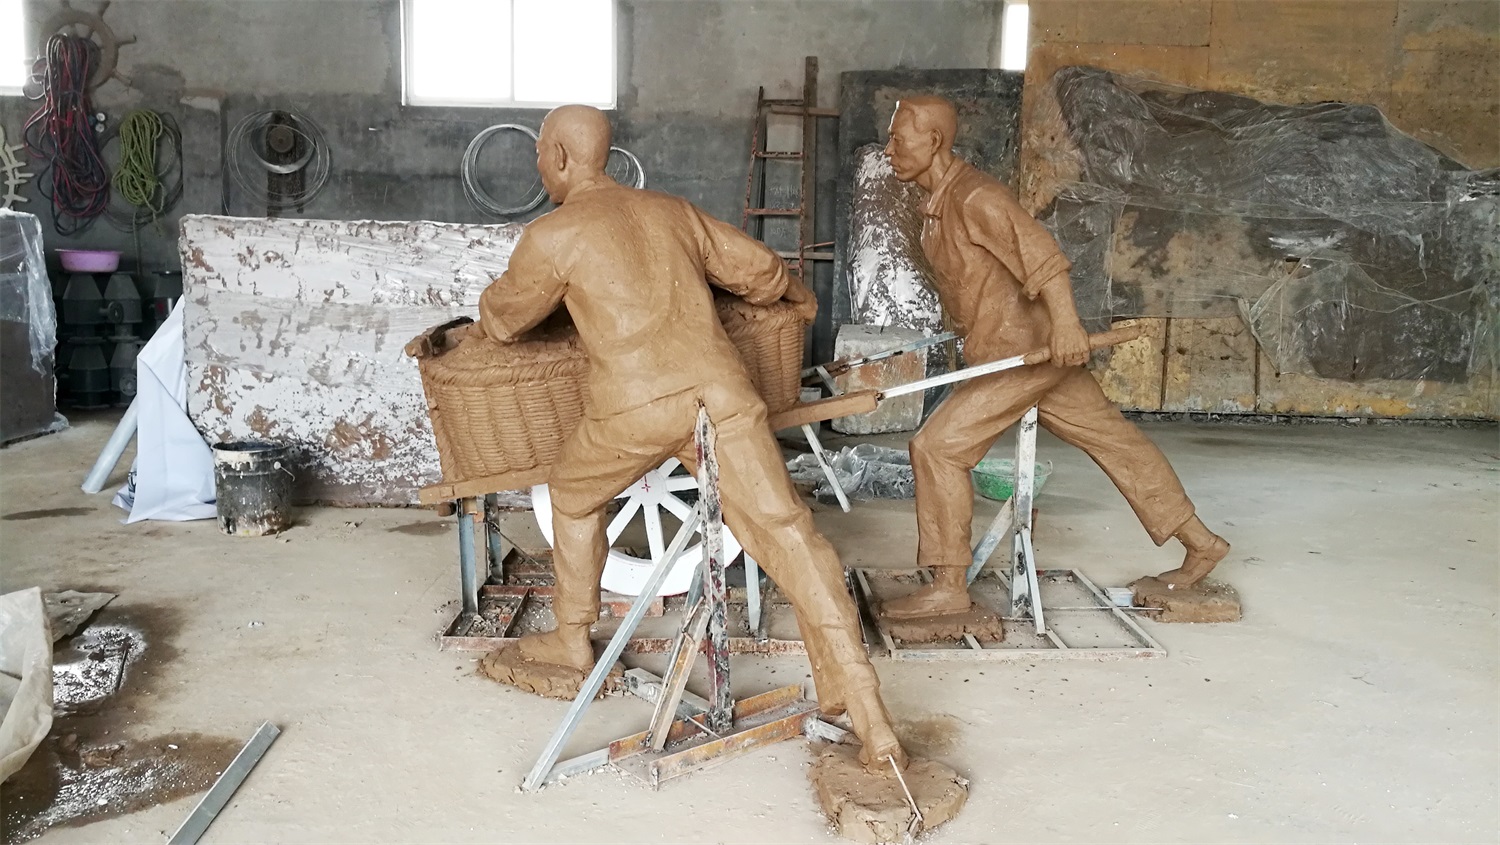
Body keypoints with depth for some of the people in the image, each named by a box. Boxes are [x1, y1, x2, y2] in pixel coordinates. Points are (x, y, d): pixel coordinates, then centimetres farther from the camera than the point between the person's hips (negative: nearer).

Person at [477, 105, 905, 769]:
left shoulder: (552, 235, 8)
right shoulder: (671, 210, 23)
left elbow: (503, 319, 22)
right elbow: (757, 269, 32)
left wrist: (489, 308, 48)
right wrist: (800, 297, 54)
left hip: (635, 404, -3)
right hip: (719, 386, 4)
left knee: (573, 494, 27)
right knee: (786, 533, 1)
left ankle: (572, 642, 43)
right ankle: (865, 715, -2)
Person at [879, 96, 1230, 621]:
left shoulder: (973, 197, -18)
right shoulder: (938, 202, 11)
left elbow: (1040, 251, -27)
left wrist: (1064, 319, -36)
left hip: (1024, 350, -10)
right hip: (1011, 348, 10)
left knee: (937, 447, -11)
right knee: (1113, 439, 15)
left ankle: (948, 587, -3)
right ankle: (1200, 543, 27)